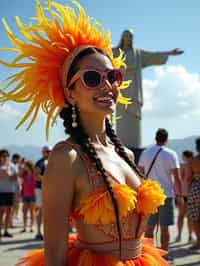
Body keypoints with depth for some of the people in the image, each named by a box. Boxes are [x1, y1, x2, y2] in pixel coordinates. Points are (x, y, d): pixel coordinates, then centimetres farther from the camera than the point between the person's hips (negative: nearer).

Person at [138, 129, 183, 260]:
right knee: (164, 227, 3)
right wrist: (180, 196, -2)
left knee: (149, 226, 9)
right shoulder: (171, 154, -7)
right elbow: (177, 178, -10)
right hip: (166, 194, -3)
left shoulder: (145, 153, 4)